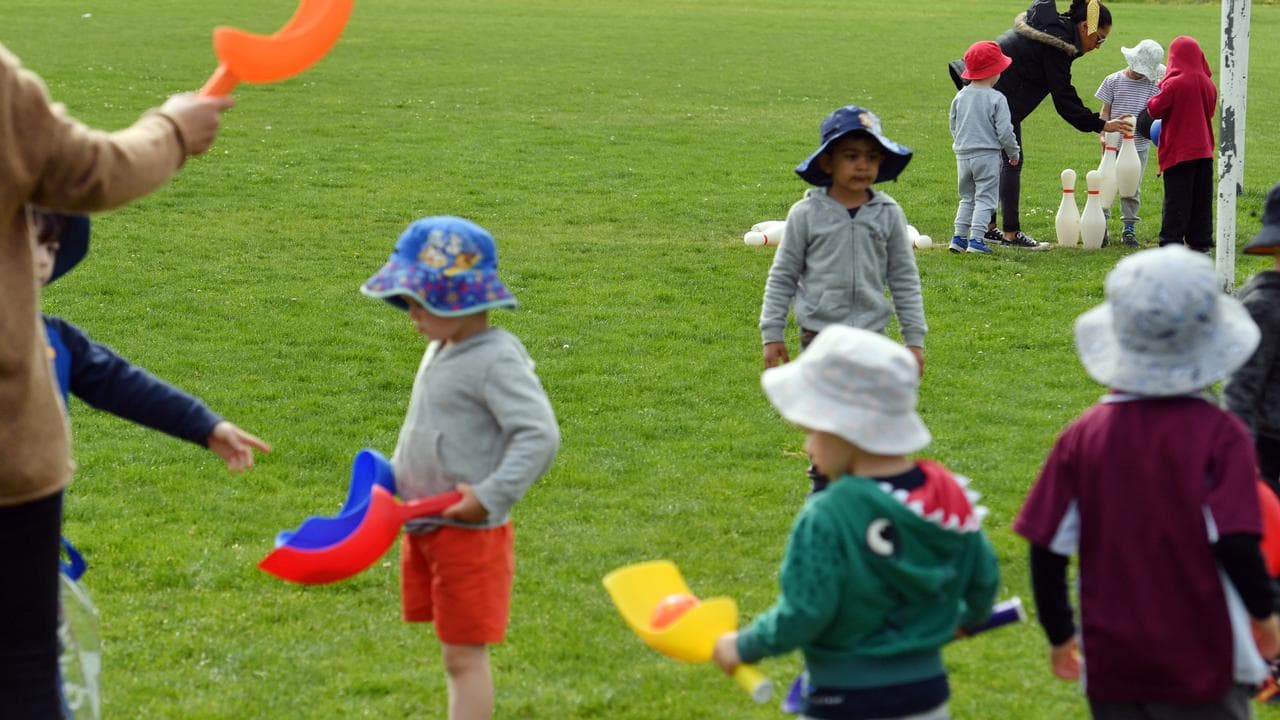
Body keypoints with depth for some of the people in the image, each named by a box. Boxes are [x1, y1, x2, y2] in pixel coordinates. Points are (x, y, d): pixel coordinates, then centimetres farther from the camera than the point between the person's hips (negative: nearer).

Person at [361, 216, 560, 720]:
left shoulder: (496, 361, -18)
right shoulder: (440, 352, 10)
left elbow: (540, 436, -25)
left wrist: (491, 496, -27)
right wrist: (393, 474, 11)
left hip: (469, 533, -9)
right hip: (425, 527, 9)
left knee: (464, 655, -4)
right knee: (455, 651, 16)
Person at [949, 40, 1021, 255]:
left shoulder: (960, 97, 4)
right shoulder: (996, 99, -12)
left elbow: (953, 127, 12)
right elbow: (1004, 131, -12)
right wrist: (1013, 153, 3)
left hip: (962, 155, 5)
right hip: (987, 155, -5)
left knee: (967, 198, 17)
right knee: (984, 198, 0)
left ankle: (959, 237, 11)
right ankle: (976, 239, -8)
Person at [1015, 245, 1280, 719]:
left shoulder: (1082, 436, -3)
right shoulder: (1219, 433, -11)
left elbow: (1047, 551, -2)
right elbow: (1236, 543, -16)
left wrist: (1059, 634, 13)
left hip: (1111, 666, 3)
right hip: (1203, 663, -3)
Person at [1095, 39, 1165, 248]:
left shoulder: (1151, 85, 3)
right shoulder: (1114, 81, 0)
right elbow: (1105, 111, 2)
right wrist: (1104, 133, -9)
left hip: (1139, 145, 1)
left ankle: (1129, 228, 14)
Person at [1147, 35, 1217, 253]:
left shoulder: (1174, 84, -15)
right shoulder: (1208, 84, 4)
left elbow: (1154, 110, -12)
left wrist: (1152, 100, 8)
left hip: (1179, 152, -5)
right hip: (1204, 150, 5)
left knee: (1177, 200, -3)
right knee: (1202, 199, 10)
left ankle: (1171, 243, -4)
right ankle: (1201, 241, 14)